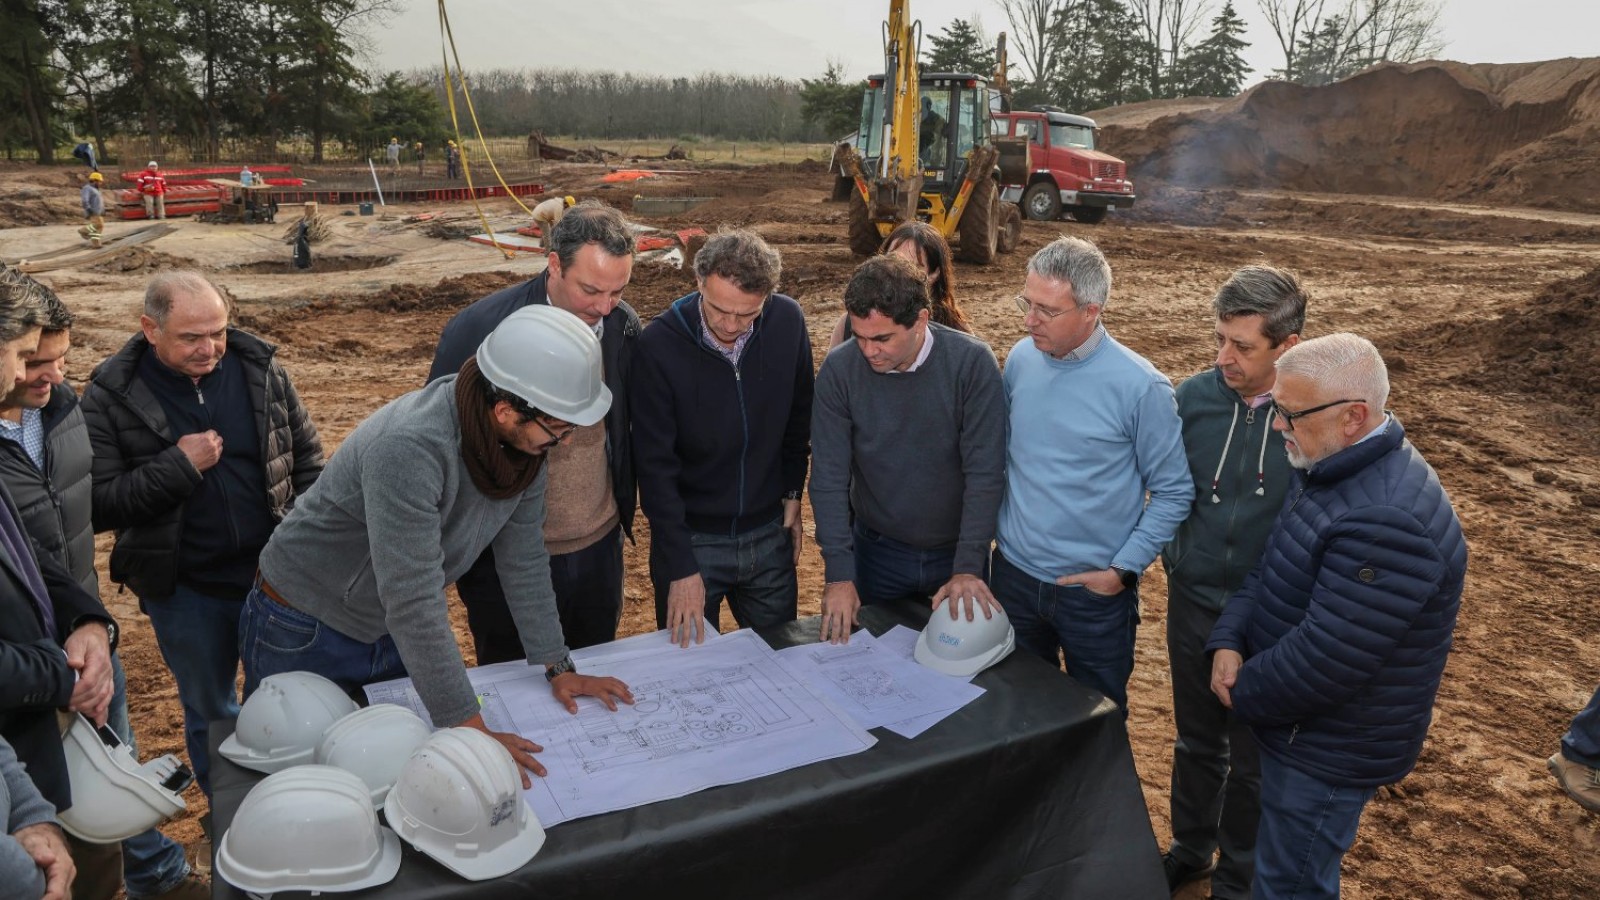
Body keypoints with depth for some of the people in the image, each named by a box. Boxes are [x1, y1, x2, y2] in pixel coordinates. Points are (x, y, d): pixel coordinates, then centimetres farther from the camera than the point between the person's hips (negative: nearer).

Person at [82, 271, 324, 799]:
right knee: (211, 714, 17)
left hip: (275, 573, 1)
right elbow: (98, 506, -13)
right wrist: (178, 465, -23)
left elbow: (307, 456, 3)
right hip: (185, 591, -1)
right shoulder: (110, 398, -10)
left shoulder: (259, 367, -5)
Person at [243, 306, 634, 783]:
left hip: (397, 632, 6)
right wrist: (471, 731, -33)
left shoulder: (525, 438, -15)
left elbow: (524, 560, -3)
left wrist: (558, 668, -2)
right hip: (305, 635, -6)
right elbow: (413, 604, -37)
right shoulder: (410, 446, -38)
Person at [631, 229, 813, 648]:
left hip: (769, 534, 3)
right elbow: (655, 466, -17)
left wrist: (793, 493, 8)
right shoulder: (659, 345, -21)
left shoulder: (788, 321, -11)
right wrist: (680, 566, -18)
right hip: (690, 536, -3)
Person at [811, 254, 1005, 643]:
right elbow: (829, 478, -13)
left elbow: (985, 473, -18)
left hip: (956, 552, -1)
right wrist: (838, 573, -16)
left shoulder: (972, 362, -20)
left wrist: (968, 567, -21)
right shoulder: (839, 369, -15)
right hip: (877, 551, 1)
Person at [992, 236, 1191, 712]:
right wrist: (998, 526, 3)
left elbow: (1173, 491, -10)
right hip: (1014, 576, 4)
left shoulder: (1139, 386, -17)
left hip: (1095, 591, -4)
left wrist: (1123, 569, -13)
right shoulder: (1020, 359, -4)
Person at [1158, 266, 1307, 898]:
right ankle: (1191, 846, 47)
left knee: (1252, 761, 16)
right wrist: (1175, 557, 5)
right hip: (1193, 603, 3)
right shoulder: (1194, 397, -9)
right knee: (1196, 739, 23)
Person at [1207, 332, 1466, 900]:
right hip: (1302, 726, 9)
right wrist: (1229, 640, -9)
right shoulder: (1331, 469, 1)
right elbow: (1270, 567, 7)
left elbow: (1323, 659, -32)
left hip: (1331, 752, -9)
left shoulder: (1386, 523, -34)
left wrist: (1244, 693, -14)